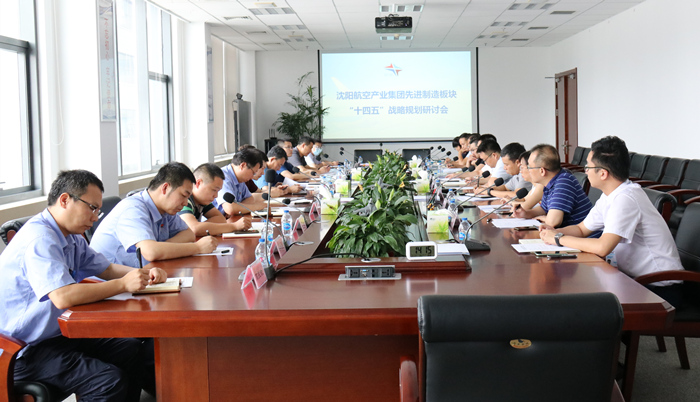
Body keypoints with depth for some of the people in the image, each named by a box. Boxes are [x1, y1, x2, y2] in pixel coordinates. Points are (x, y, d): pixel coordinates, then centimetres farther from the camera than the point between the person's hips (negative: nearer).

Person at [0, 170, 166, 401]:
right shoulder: (39, 238, -22)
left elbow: (106, 268, 18)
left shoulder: (71, 238, 9)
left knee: (136, 353, -1)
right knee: (111, 380, -24)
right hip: (27, 352, -10)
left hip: (58, 335, 10)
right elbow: (63, 297, -34)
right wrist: (123, 284, -26)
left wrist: (143, 275, -2)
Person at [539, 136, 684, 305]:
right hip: (634, 278, 8)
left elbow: (603, 248, -31)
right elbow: (581, 229, 16)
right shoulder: (609, 196, 6)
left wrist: (559, 239, -19)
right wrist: (555, 232, -5)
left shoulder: (625, 199, -23)